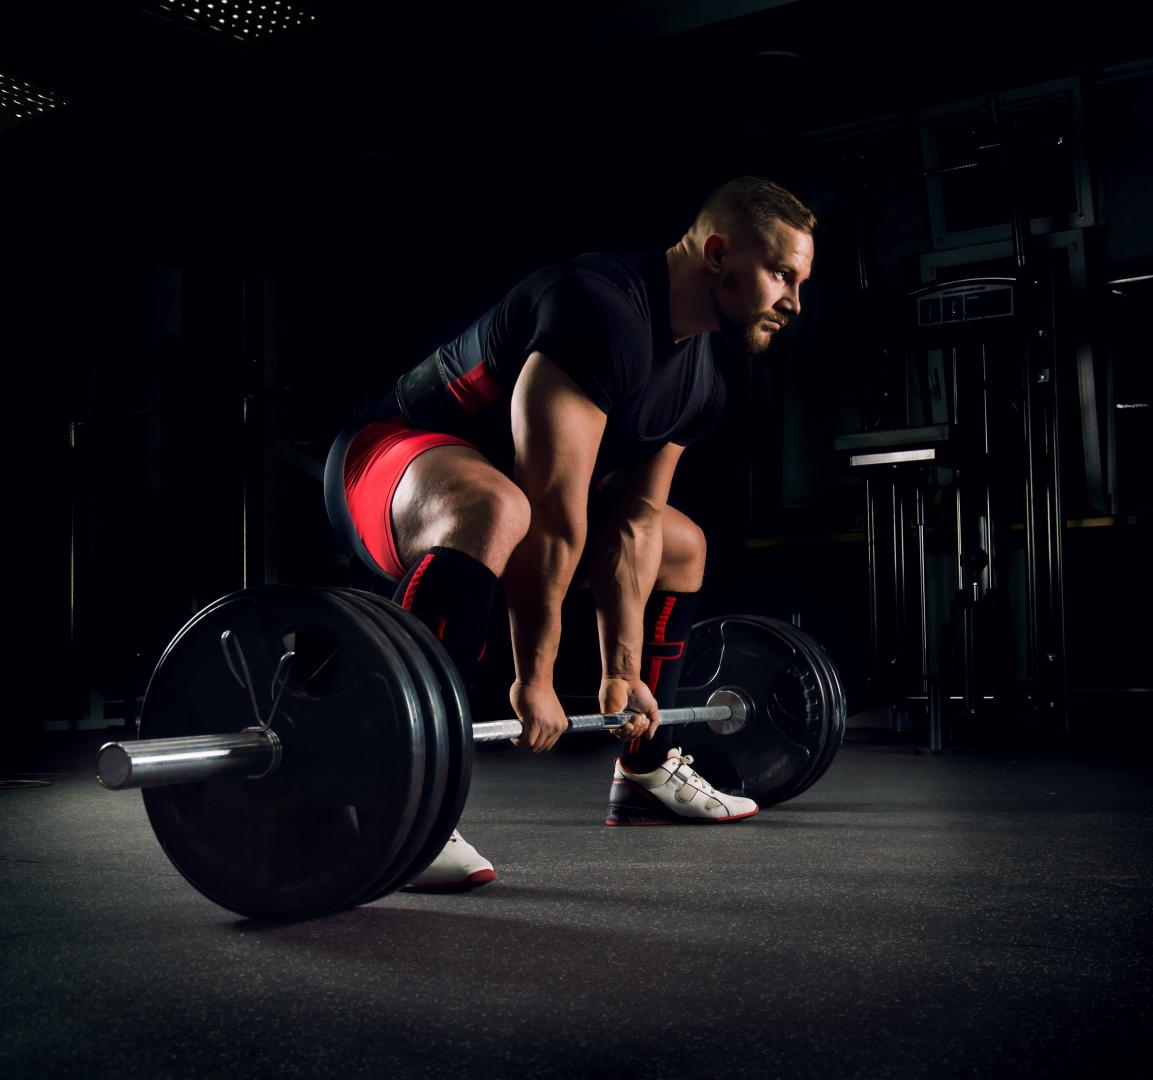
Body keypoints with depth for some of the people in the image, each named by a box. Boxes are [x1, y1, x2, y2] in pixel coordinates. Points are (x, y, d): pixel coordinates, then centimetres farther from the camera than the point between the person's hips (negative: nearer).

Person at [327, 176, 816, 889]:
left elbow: (631, 530, 4)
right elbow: (554, 515, -31)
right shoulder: (602, 311, -29)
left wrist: (623, 676, 0)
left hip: (493, 475, 10)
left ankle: (646, 775, 23)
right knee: (495, 512, -43)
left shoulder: (700, 384, 1)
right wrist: (535, 679, -27)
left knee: (681, 546, 17)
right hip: (398, 453, -10)